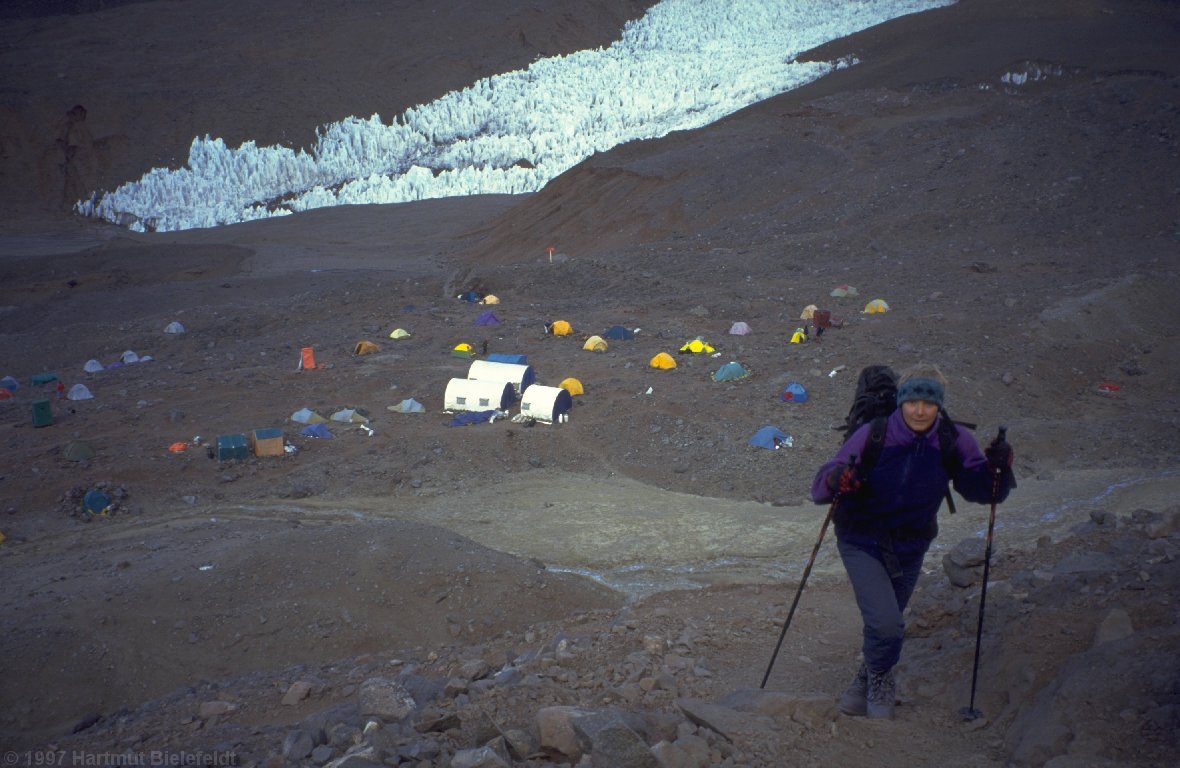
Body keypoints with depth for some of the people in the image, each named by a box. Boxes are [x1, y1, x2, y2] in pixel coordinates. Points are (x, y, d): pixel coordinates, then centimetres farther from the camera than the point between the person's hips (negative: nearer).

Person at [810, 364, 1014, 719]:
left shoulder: (953, 443, -12)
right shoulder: (872, 436, -19)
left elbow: (982, 490, -10)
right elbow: (821, 486, -17)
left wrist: (997, 467, -30)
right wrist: (836, 481, -41)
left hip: (910, 548, 3)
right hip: (862, 542, -3)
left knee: (886, 625, 17)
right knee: (886, 624, -17)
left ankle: (866, 683, 47)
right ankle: (880, 680, 15)